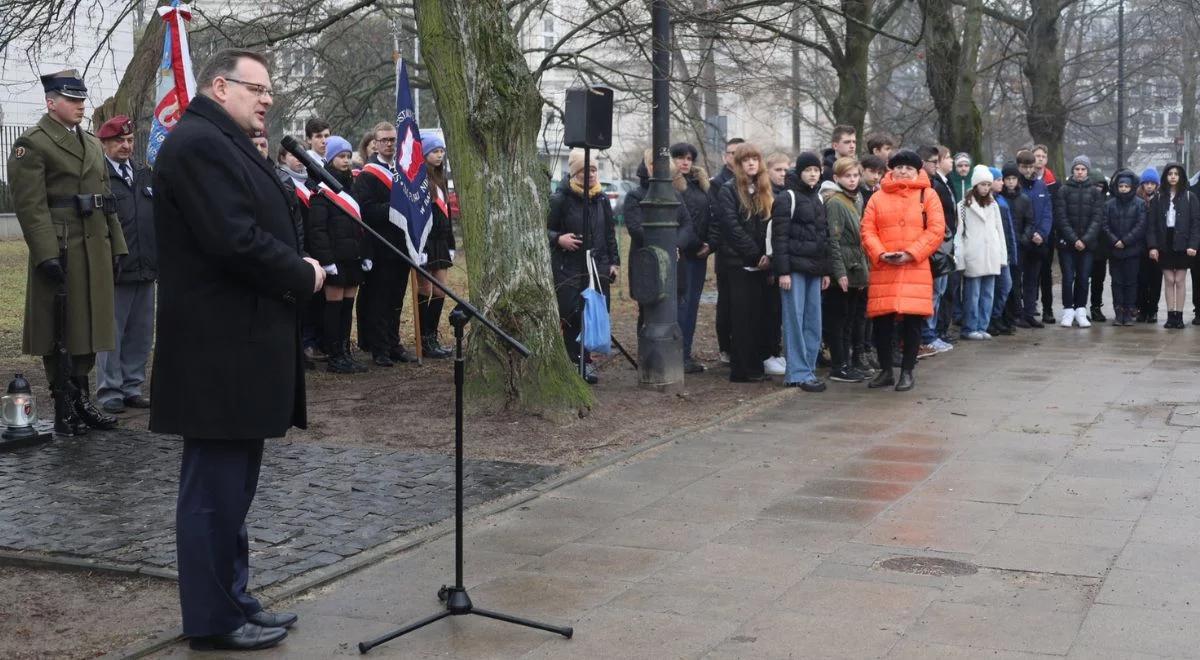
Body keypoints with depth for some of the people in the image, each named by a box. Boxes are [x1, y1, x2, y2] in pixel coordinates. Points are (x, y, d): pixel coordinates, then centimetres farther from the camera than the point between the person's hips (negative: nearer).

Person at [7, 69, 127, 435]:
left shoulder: (92, 143, 18)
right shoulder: (31, 144, -7)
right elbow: (30, 205, -14)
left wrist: (116, 245, 13)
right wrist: (47, 253, -21)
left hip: (95, 250, 7)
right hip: (59, 250, -7)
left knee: (89, 326, 11)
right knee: (58, 333, 0)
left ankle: (83, 402, 21)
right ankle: (64, 409, 7)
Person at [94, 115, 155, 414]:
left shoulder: (145, 175, 14)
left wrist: (160, 259, 15)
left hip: (146, 268, 6)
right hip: (114, 269, -6)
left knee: (141, 333, 11)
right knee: (111, 333, 0)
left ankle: (132, 387, 21)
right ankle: (110, 392, 9)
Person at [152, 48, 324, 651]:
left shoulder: (225, 145, 19)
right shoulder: (199, 143, -15)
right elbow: (235, 240, -24)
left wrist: (296, 269, 4)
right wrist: (303, 276, -11)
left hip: (237, 343, 11)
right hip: (220, 349, -11)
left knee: (231, 484, 16)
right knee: (216, 487, -1)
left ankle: (231, 600, 26)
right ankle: (213, 619, 8)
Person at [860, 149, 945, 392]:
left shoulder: (927, 195, 5)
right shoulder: (878, 197, 10)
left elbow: (936, 231, -4)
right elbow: (868, 231, 5)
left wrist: (910, 254, -13)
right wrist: (880, 254, -12)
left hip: (915, 270, -1)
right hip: (883, 270, 2)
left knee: (912, 322, 1)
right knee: (881, 322, 2)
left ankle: (907, 372, 13)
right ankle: (886, 370, 17)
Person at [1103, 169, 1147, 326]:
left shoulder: (1140, 204, 1)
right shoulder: (1109, 204, 6)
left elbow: (1141, 226, -6)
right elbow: (1105, 225, 2)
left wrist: (1125, 241, -12)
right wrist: (1114, 241, -11)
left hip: (1133, 250, -2)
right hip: (1114, 250, 2)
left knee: (1131, 281, 1)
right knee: (1117, 282, 4)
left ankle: (1129, 312, 6)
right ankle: (1118, 312, 8)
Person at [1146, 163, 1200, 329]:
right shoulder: (1158, 198, 5)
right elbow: (1151, 223, 2)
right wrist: (1152, 246, -7)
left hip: (1182, 245, -1)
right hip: (1165, 245, 1)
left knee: (1180, 280, 3)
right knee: (1169, 280, 4)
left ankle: (1179, 315, 8)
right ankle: (1170, 315, 8)